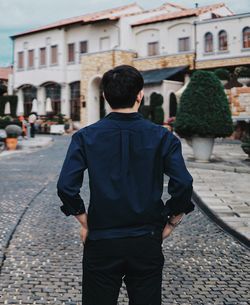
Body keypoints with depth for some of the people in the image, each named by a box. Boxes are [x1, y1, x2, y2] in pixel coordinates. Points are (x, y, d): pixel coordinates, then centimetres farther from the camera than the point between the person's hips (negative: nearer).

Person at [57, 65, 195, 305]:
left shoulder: (86, 137, -5)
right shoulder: (162, 137, -6)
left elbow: (66, 186, -11)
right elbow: (183, 184, -13)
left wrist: (84, 222, 1)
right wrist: (170, 223, 1)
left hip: (100, 242, 0)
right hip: (147, 241, 0)